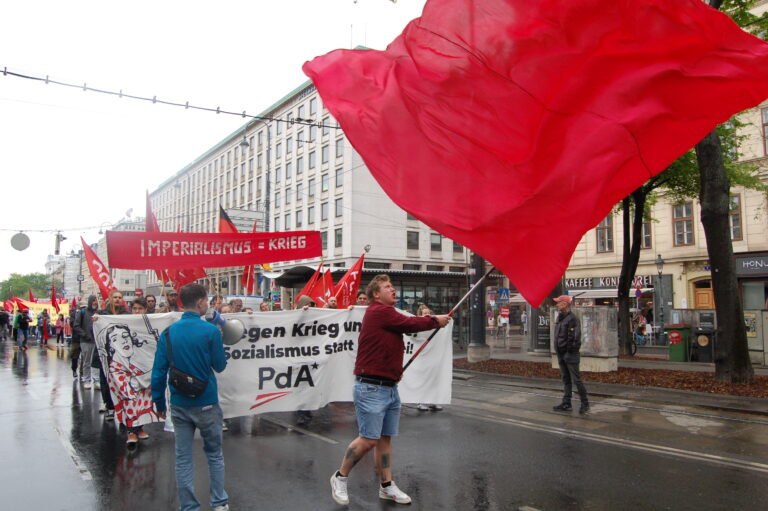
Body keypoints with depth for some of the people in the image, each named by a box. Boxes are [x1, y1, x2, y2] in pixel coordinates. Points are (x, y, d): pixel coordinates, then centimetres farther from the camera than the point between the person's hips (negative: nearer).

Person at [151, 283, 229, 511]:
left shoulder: (168, 332, -2)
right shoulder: (211, 331, -14)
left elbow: (159, 371, -2)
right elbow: (220, 365, -5)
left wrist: (159, 402, 8)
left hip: (179, 405, 3)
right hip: (206, 403, -3)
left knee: (183, 458, 11)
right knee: (214, 453, 14)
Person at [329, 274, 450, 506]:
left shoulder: (387, 315, 16)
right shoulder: (378, 311, -13)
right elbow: (411, 324, -11)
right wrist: (436, 320, 5)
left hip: (390, 388, 9)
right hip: (371, 388, -9)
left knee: (385, 437, 13)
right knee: (369, 439, -5)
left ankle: (387, 486, 22)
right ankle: (340, 478, 13)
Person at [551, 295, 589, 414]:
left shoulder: (572, 319, -15)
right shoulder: (559, 318, 13)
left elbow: (575, 337, -19)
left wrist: (570, 351, -17)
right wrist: (559, 352, 16)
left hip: (570, 355, -9)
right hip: (561, 354, 9)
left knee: (576, 380, -4)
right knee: (566, 380, 13)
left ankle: (585, 403, 6)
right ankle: (566, 404, 18)